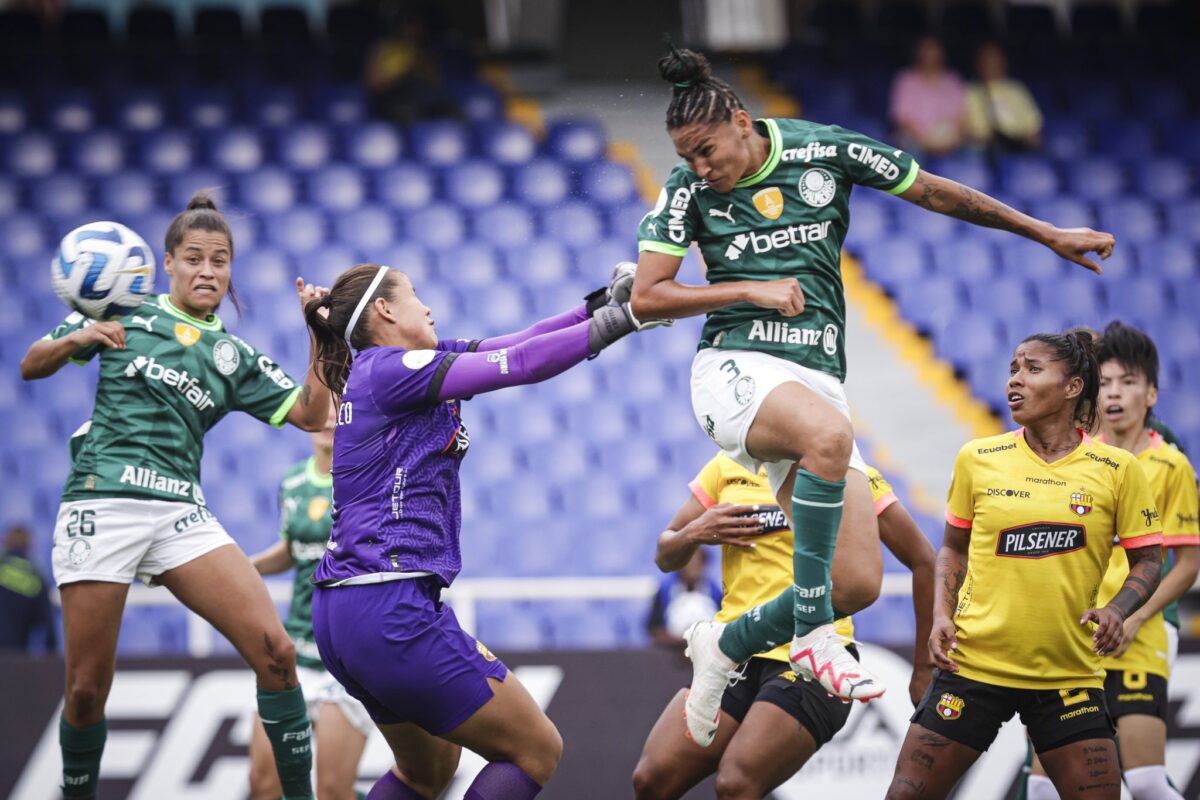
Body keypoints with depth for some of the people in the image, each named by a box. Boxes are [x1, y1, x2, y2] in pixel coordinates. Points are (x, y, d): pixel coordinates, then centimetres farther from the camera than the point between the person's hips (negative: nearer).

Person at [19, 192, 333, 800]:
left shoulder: (234, 357, 17)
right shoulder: (125, 313, 10)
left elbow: (309, 415, 9)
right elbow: (31, 367, 12)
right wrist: (74, 340, -8)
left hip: (181, 514, 2)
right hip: (101, 503, -2)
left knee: (274, 649, -15)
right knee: (87, 690, -4)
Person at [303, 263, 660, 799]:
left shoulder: (395, 369, 17)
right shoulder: (391, 369, -10)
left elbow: (513, 346, 14)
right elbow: (519, 365, -15)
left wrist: (603, 303, 6)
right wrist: (613, 320, -8)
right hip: (390, 610, -10)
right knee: (536, 751, 0)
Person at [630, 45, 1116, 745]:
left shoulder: (824, 150, 3)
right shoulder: (689, 189, 1)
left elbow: (937, 193, 12)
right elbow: (646, 299, 0)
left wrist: (1047, 234, 16)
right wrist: (751, 290, -9)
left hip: (819, 376, 3)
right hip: (737, 366, -3)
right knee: (829, 434, -39)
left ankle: (725, 644, 12)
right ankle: (814, 632, -29)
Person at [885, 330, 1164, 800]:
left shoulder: (1117, 470, -2)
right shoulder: (977, 459, 2)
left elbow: (1147, 559, 5)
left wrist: (1116, 610, -13)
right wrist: (942, 615, 0)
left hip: (1070, 673, -1)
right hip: (973, 663, 1)